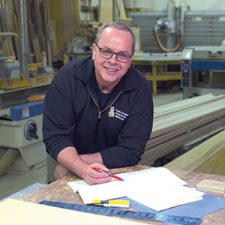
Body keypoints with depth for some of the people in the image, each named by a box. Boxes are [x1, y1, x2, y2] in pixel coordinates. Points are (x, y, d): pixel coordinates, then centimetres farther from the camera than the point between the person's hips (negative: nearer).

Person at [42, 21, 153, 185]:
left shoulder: (140, 89, -15)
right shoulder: (67, 77, -15)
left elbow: (131, 151, -16)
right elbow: (56, 137, -19)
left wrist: (80, 159, -22)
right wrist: (83, 169, -37)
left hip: (119, 172, 0)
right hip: (73, 171, 1)